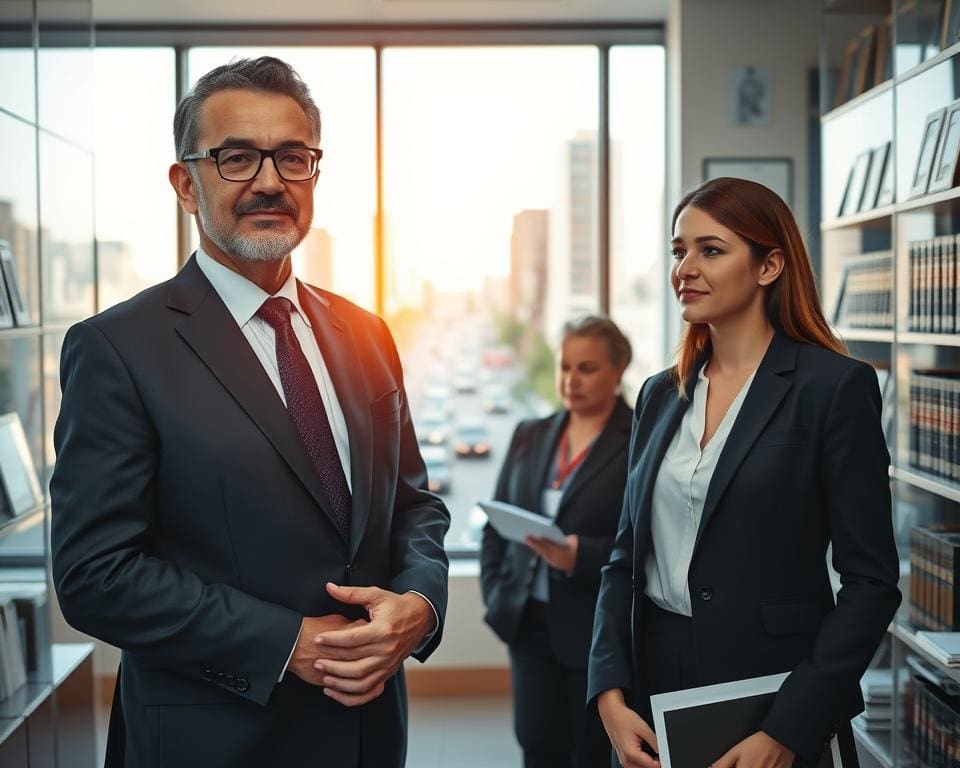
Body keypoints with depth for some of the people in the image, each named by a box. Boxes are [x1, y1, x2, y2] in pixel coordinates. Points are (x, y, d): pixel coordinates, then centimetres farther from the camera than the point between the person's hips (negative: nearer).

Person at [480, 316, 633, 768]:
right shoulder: (529, 436, 9)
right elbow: (495, 524, 13)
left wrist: (579, 556, -26)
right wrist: (496, 593, 2)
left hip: (602, 629, -4)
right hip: (530, 623, 5)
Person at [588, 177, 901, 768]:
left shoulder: (836, 386, -9)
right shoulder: (660, 395, 7)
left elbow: (871, 581, -12)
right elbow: (627, 558, 9)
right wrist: (610, 694, -4)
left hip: (772, 690, -5)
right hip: (655, 685, 5)